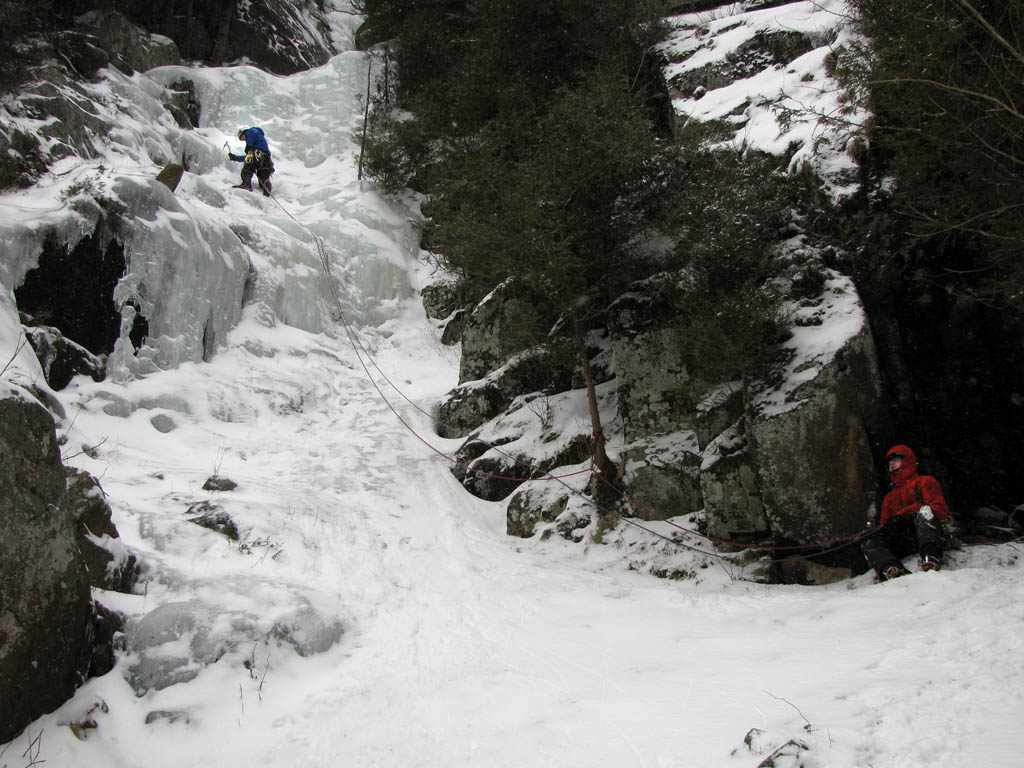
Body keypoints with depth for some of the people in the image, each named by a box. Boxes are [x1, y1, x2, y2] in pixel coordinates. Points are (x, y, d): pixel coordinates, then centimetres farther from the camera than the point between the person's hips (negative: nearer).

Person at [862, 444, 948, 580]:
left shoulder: (925, 481, 21)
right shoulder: (889, 497, 37)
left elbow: (940, 509, 4)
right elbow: (884, 524, 30)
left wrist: (904, 515, -10)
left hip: (925, 530, -4)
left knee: (925, 511, -34)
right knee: (868, 544, -21)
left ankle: (931, 560, -52)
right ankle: (892, 570, -50)